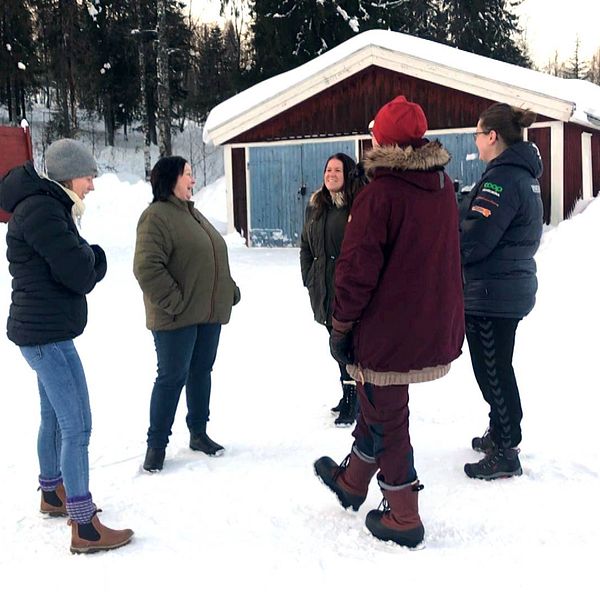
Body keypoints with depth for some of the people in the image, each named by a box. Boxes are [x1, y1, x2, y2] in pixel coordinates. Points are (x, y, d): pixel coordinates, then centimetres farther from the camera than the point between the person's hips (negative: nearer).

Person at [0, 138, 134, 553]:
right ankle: (85, 528, -3)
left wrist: (87, 260, -4)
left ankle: (53, 495, 37)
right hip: (48, 333, -11)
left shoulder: (50, 206, 15)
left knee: (56, 418, 21)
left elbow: (87, 273, 15)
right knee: (77, 426, -9)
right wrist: (89, 255, -2)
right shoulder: (41, 209, -17)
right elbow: (79, 273, -20)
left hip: (45, 331, 11)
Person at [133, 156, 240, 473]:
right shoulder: (156, 216, -13)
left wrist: (229, 290, 13)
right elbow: (147, 267, -22)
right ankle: (157, 444, 12)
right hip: (177, 317, -8)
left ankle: (199, 432, 29)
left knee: (201, 372, 15)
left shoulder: (193, 214, 17)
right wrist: (174, 303, -21)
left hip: (209, 314, 8)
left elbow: (216, 256, 23)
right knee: (172, 377, -1)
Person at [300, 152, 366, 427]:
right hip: (324, 288, 6)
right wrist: (308, 278, 11)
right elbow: (306, 245, 18)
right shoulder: (315, 206, 12)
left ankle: (351, 404, 3)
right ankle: (348, 395, 29)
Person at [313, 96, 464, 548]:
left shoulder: (379, 195, -19)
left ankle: (403, 518, 17)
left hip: (389, 331, -7)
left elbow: (357, 272, -18)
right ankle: (352, 480, 41)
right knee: (380, 404, 23)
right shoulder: (444, 187, 4)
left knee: (386, 416, 7)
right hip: (434, 326, 8)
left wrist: (341, 327, -9)